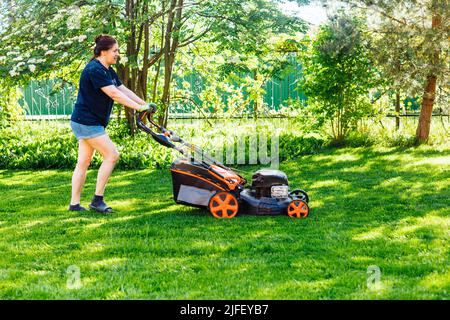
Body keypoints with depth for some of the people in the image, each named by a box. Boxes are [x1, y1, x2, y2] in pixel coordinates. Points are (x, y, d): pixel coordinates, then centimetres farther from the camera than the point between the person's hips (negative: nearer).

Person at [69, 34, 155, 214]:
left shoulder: (108, 71, 14)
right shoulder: (94, 69, -18)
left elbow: (124, 90, 12)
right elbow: (114, 94, -23)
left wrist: (145, 104, 3)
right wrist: (139, 107, -24)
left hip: (88, 123, 10)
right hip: (86, 122, -10)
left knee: (83, 162, 9)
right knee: (112, 155, -10)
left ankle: (74, 204, 12)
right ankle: (97, 200, -5)